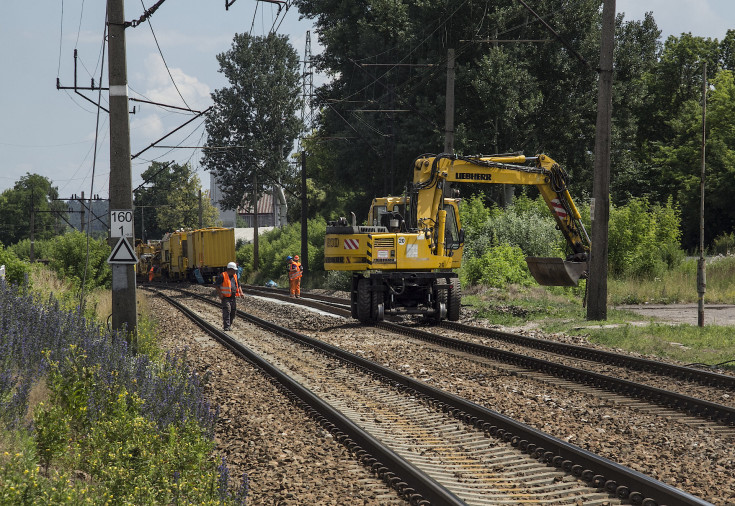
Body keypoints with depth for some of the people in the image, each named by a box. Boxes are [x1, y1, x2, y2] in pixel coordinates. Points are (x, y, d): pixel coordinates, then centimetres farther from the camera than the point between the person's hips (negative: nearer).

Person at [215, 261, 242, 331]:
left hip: (234, 297, 7)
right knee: (227, 311, -15)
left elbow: (238, 285, 25)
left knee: (233, 311, 7)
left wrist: (240, 292, 11)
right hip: (226, 297, -7)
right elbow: (217, 285, -7)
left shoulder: (235, 276, 14)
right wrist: (220, 294, -15)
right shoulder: (222, 276, -8)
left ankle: (230, 324, 21)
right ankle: (226, 326, -18)